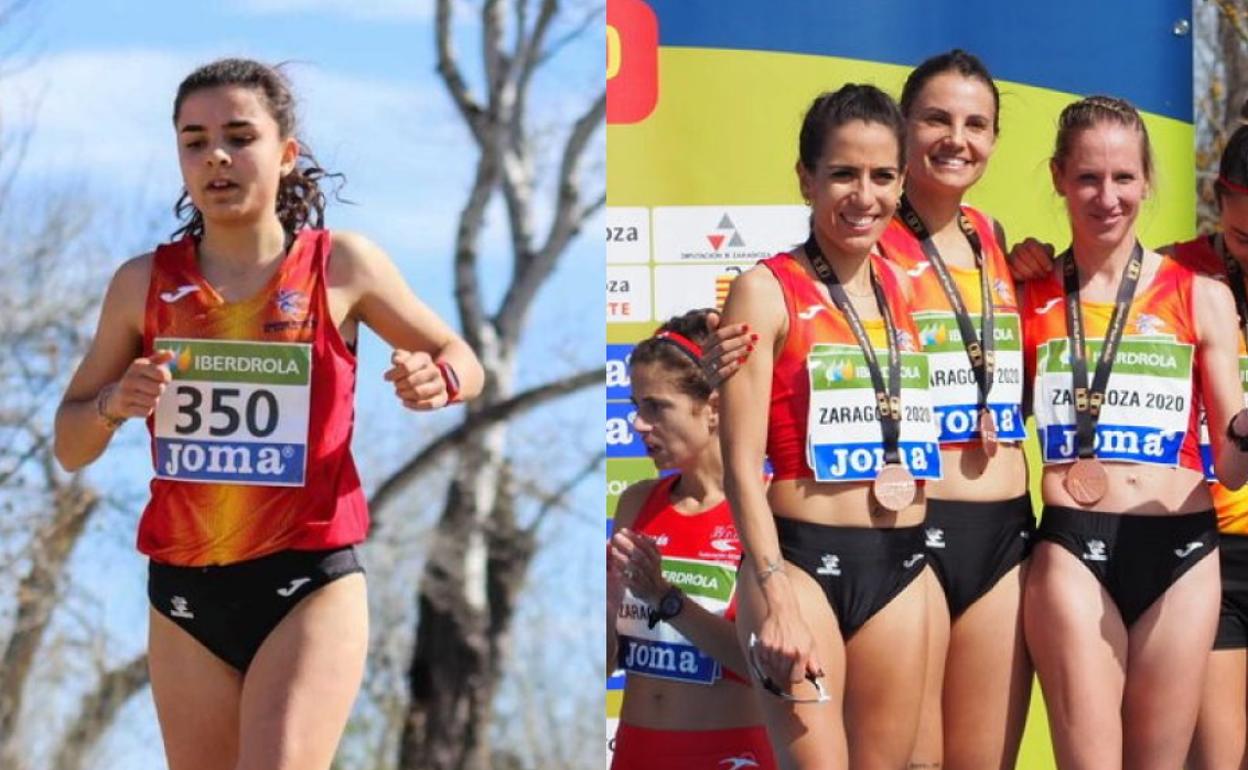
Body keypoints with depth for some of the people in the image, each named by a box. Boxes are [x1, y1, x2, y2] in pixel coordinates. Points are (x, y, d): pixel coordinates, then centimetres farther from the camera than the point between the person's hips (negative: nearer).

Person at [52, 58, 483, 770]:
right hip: (185, 593, 3)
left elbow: (461, 360, 11)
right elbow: (69, 446, 10)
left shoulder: (342, 266, -1)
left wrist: (437, 380, -12)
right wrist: (113, 405, -13)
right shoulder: (144, 285, 4)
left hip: (310, 584, -3)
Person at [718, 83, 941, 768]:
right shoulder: (768, 291, -4)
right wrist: (776, 597, -19)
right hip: (803, 560, -6)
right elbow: (742, 464, -11)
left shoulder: (904, 289, 13)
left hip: (899, 568, 6)